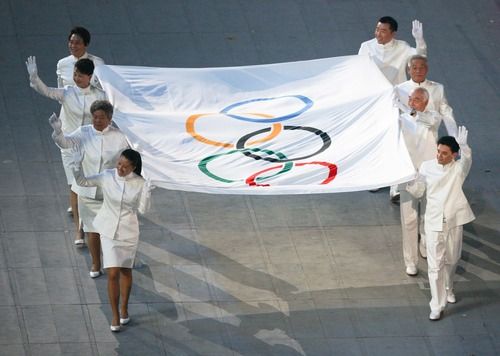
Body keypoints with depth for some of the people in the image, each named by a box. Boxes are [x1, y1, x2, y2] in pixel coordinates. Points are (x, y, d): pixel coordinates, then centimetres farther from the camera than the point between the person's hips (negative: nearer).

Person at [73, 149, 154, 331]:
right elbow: (83, 182, -3)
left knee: (125, 271, 16)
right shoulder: (107, 176, -10)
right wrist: (77, 170, -22)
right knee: (113, 274, -5)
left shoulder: (140, 183, -11)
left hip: (128, 232, 0)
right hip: (109, 231, 0)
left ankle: (124, 308, 38)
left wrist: (147, 193, -26)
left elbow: (143, 209, -9)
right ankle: (115, 316, 7)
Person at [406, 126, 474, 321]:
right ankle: (437, 306, 3)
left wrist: (463, 146, -49)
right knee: (435, 265, -2)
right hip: (434, 222, 0)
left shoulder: (458, 168, -8)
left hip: (454, 222, 0)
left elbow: (467, 159, -31)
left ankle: (447, 289, 47)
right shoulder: (427, 167, -4)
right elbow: (418, 191, 4)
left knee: (451, 260, 19)